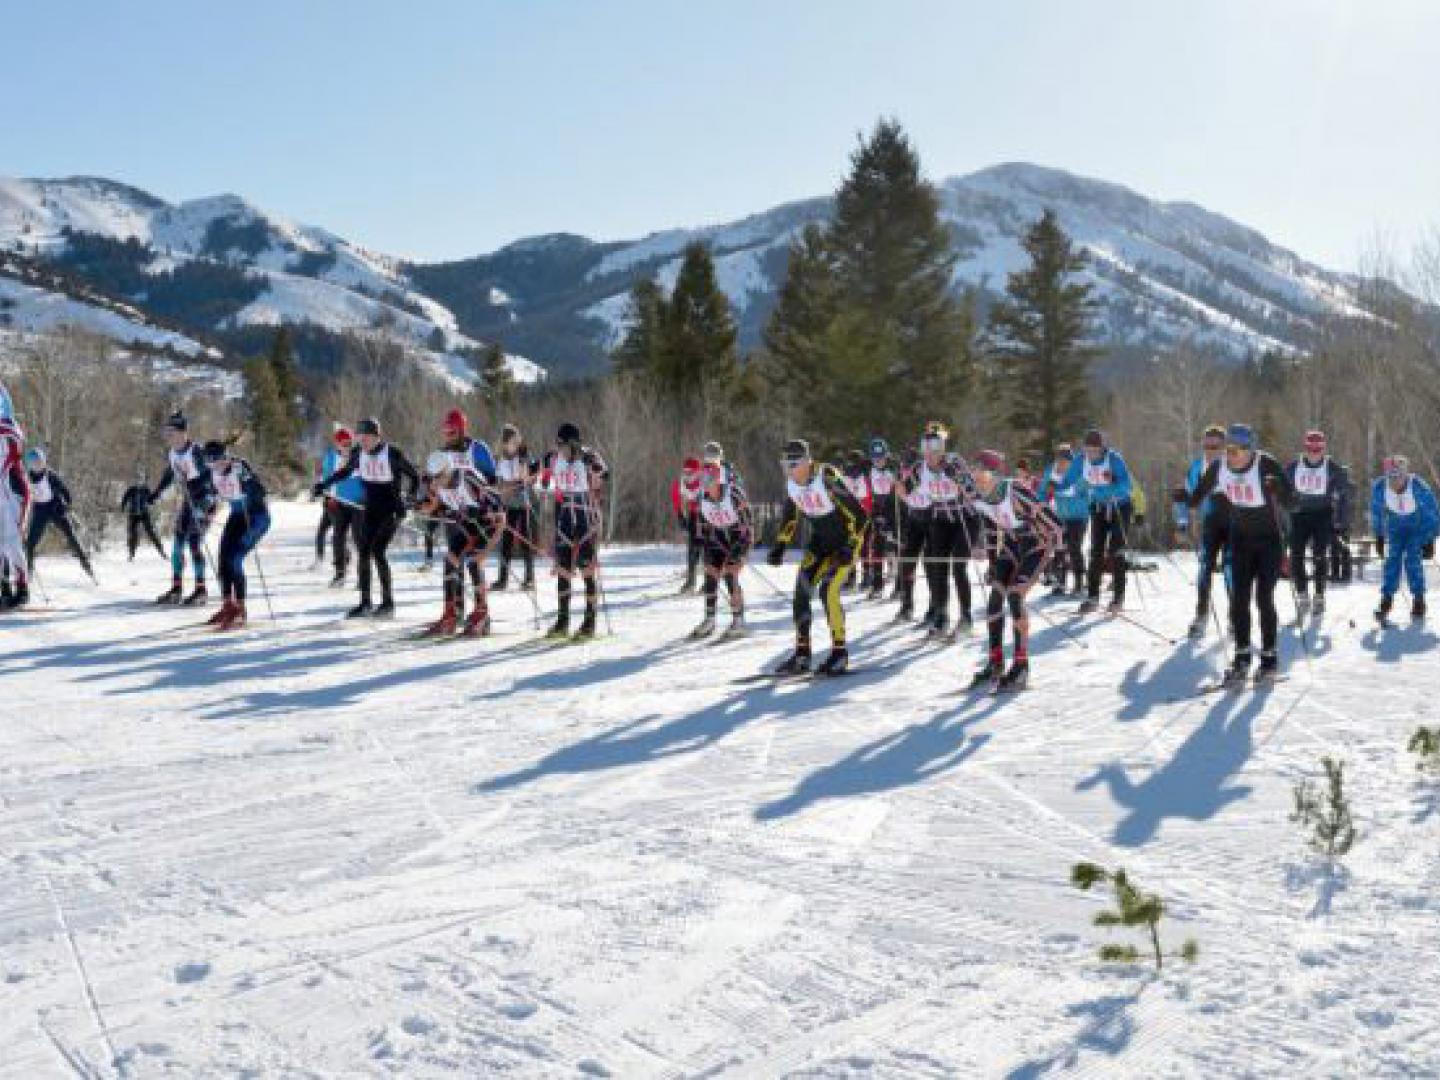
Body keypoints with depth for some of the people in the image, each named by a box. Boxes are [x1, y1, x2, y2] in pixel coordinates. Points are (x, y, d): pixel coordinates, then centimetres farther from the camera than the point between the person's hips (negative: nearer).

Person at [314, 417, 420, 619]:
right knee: (364, 552, 1)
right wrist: (324, 485, 18)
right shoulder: (358, 453, 1)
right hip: (370, 509, 6)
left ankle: (388, 602, -6)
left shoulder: (392, 454, -15)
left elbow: (414, 476, -6)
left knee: (377, 551, -15)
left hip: (392, 510, -6)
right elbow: (345, 471, 20)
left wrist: (410, 498, -18)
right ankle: (365, 603, 10)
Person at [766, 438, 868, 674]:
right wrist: (779, 546, 6)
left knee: (828, 590, -19)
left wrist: (850, 547, -26)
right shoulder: (791, 484, -5)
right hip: (820, 540, 7)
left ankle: (840, 653, -7)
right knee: (802, 590, -2)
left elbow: (858, 514, -23)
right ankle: (802, 654, 6)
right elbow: (790, 517, 12)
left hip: (846, 539, -7)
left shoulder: (827, 478, -27)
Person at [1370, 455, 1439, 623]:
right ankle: (1386, 599, -1)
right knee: (1392, 558, -8)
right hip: (1395, 526, 3)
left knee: (1413, 559, -14)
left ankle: (1419, 600, -3)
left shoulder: (1420, 488, -33)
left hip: (1418, 527, -3)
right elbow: (1376, 512, -4)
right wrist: (1379, 536, 1)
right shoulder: (1379, 487, -25)